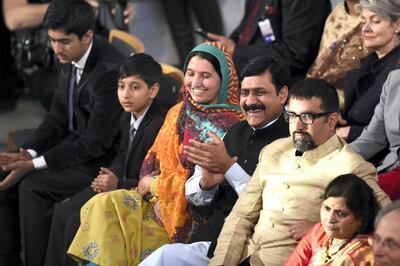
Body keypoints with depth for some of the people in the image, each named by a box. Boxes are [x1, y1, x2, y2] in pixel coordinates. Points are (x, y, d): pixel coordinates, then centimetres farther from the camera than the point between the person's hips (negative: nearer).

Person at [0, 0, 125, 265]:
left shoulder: (109, 71, -28)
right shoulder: (70, 57, -3)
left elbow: (96, 142, -24)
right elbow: (59, 114, 7)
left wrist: (36, 163, -23)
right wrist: (29, 152, -9)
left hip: (104, 156, -9)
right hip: (76, 141, 9)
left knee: (32, 187, -22)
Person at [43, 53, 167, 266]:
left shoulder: (159, 126, -25)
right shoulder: (128, 118, 5)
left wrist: (118, 184, -24)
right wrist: (108, 178, -3)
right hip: (118, 187, 10)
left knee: (77, 223, -17)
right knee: (62, 211, 6)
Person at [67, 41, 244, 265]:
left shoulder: (232, 125, -9)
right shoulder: (178, 113, 14)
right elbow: (153, 160, 12)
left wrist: (154, 184, -7)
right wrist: (157, 193, -9)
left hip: (193, 214, -7)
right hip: (160, 199, 8)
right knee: (102, 205, -13)